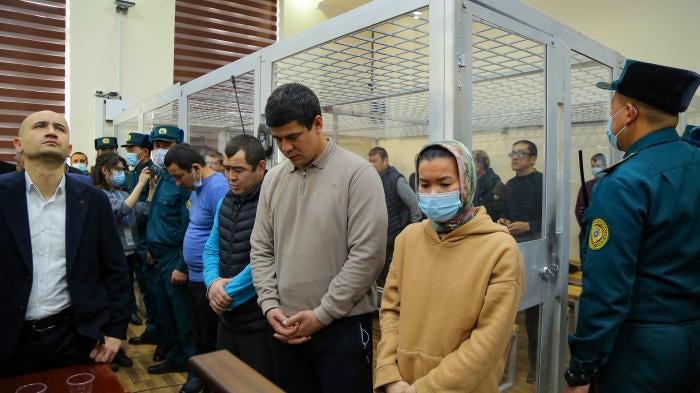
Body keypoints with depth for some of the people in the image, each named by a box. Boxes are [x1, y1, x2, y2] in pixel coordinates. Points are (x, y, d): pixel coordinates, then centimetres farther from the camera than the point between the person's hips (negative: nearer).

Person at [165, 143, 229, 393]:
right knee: (198, 334, 22)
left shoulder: (218, 188, -21)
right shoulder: (195, 188, 9)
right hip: (195, 276, 9)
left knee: (212, 339, 7)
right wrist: (183, 268, 20)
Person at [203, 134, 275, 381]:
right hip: (227, 317, 8)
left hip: (259, 323, -8)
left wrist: (228, 293, -12)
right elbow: (211, 248, 12)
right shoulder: (226, 200, 8)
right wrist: (213, 282, -7)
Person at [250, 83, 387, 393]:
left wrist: (322, 314, -13)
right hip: (286, 325, 5)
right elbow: (261, 249, 10)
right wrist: (270, 305, -2)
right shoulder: (273, 179, 6)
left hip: (343, 326, -5)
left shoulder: (357, 174, -11)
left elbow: (368, 255, -16)